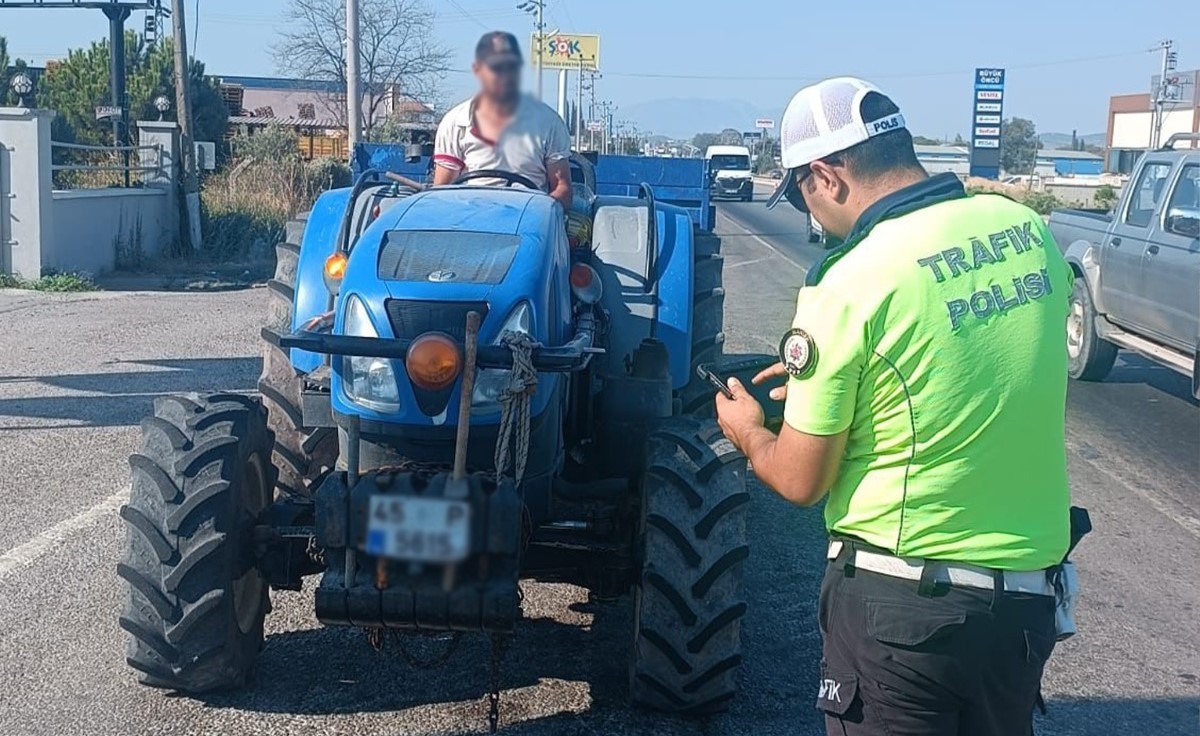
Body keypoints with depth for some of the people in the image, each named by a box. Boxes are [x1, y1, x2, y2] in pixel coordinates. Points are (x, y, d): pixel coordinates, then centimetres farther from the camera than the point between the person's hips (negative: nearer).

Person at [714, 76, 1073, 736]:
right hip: (1029, 591, 6)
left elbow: (800, 482, -10)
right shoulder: (1029, 230, -1)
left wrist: (748, 433, 11)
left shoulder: (846, 285, -19)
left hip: (898, 600, -6)